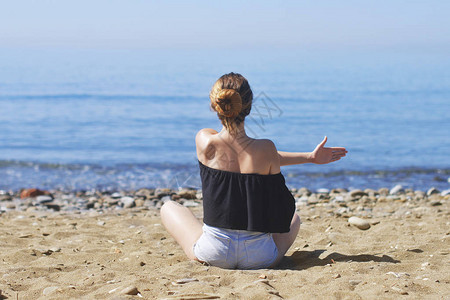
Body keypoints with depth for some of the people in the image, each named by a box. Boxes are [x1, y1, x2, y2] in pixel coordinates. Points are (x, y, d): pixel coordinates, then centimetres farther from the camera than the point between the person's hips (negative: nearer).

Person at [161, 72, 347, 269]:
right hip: (259, 258, 1)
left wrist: (309, 157, 7)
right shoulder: (267, 149, -15)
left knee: (168, 207, 29)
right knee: (294, 217, 35)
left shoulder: (204, 142, -10)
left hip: (214, 253, 0)